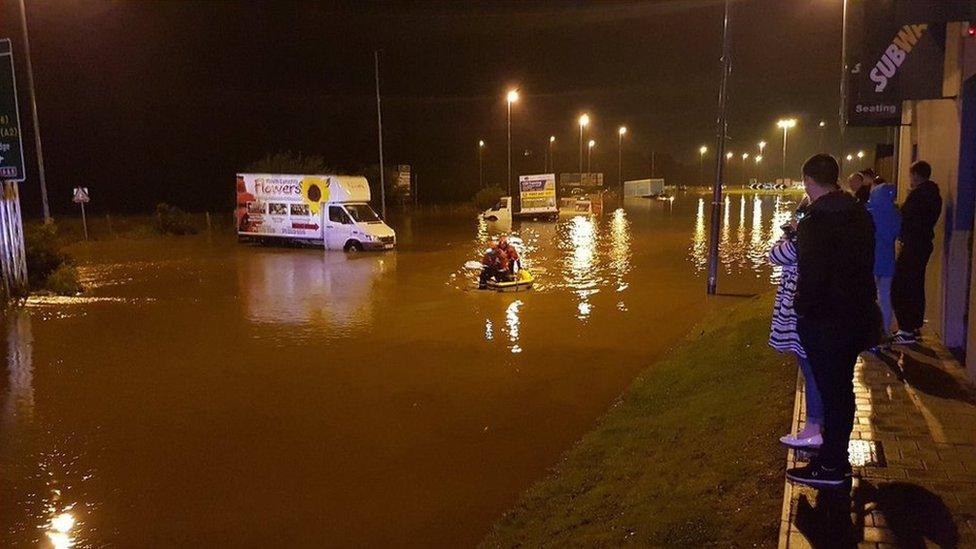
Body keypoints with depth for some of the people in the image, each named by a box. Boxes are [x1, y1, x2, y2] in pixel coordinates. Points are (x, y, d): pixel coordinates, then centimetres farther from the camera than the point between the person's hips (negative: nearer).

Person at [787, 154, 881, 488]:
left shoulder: (814, 222, -20)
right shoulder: (861, 216, 6)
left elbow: (811, 276, -23)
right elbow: (865, 264, 13)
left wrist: (801, 308, -8)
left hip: (825, 322, -8)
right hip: (857, 316, 8)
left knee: (830, 390, 1)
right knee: (842, 389, 18)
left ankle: (831, 467, 11)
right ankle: (836, 456, 32)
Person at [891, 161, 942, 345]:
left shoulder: (918, 194, -17)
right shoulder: (933, 194, 13)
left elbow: (906, 220, -18)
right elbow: (926, 220, 16)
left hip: (912, 246, -10)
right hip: (924, 244, 10)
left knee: (900, 288, -8)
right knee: (916, 286, 17)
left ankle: (906, 331, -10)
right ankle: (914, 326, 24)